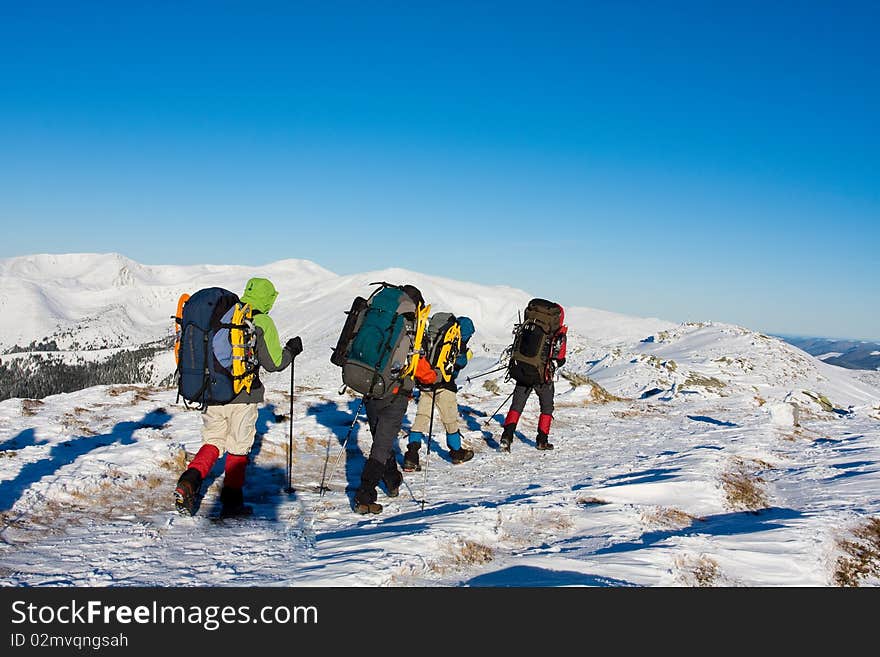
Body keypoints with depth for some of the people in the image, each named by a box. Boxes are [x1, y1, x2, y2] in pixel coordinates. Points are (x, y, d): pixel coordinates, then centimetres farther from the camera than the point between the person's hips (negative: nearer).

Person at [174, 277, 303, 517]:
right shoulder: (262, 323, -9)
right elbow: (273, 362, -7)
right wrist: (291, 350, 10)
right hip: (242, 396, -4)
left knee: (212, 442, 17)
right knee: (238, 448, 9)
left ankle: (188, 482, -5)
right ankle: (231, 501, 14)